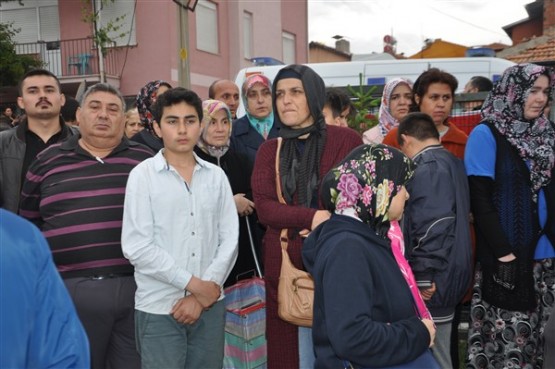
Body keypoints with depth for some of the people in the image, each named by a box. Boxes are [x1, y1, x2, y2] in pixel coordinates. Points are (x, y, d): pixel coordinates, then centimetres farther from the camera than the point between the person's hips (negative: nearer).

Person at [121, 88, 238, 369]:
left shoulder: (216, 176, 6)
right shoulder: (143, 175, -4)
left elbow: (229, 239, 3)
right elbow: (136, 247, -10)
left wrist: (206, 290, -8)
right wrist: (193, 284, -11)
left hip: (211, 305, 3)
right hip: (159, 308, -3)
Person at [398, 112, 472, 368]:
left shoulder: (427, 169, -16)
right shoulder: (452, 163, 13)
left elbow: (432, 229, -24)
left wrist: (423, 278, -20)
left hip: (431, 284, -9)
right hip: (447, 277, 9)